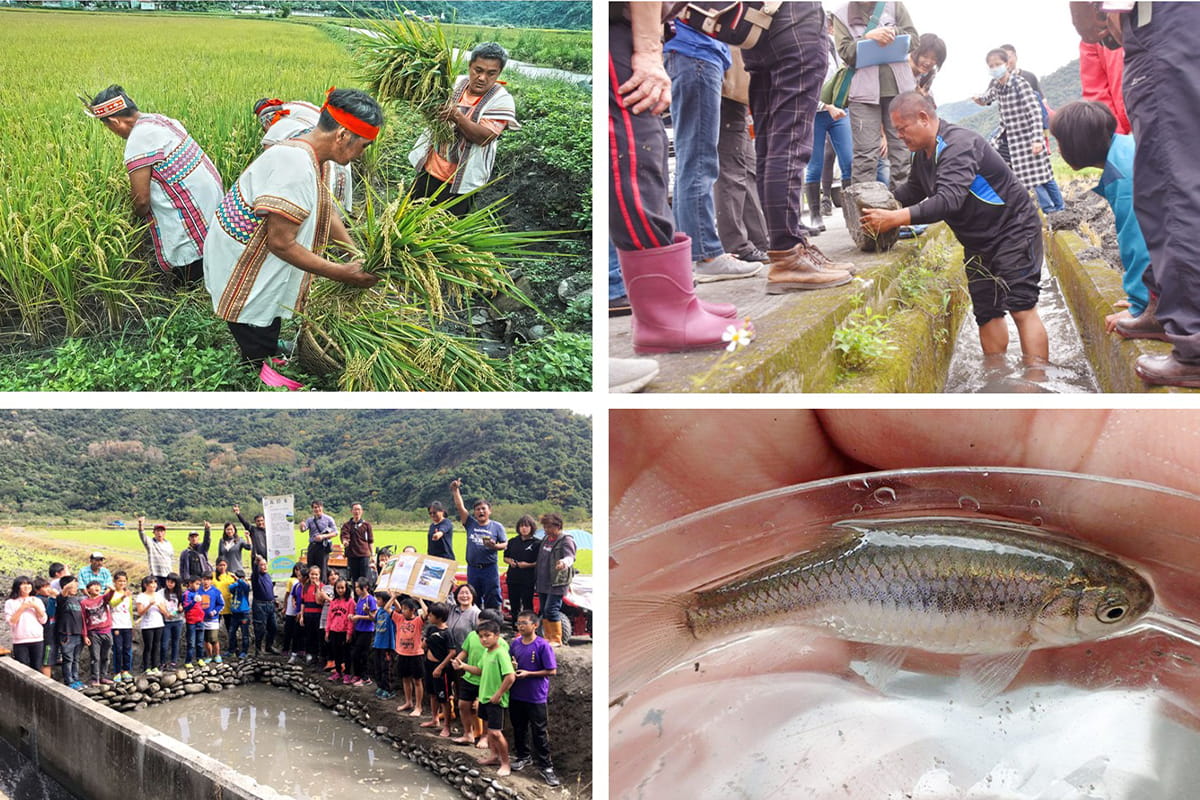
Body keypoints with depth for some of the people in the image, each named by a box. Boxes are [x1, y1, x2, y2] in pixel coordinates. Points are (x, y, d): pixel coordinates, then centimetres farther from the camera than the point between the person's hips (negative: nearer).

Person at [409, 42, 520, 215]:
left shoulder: (502, 100, -16)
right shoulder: (458, 83, -2)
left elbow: (485, 137, -25)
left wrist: (457, 117, -39)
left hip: (460, 181, -5)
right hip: (431, 168, 5)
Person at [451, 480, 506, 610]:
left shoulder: (497, 526, 3)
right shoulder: (470, 524, 7)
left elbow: (505, 544, 2)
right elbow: (460, 507, -2)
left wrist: (495, 546, -18)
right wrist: (455, 491, -11)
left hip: (490, 568, -3)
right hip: (473, 568, 3)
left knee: (492, 600, -2)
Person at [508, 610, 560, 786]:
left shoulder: (543, 646, -14)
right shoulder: (515, 643, 3)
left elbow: (552, 671, -14)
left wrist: (528, 673, -18)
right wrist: (511, 666, -7)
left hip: (536, 697, -5)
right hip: (516, 695, 5)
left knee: (539, 732, 0)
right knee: (519, 728, 19)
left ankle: (545, 766, 8)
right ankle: (522, 756, 38)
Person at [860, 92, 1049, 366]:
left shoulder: (958, 144, -26)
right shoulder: (923, 153, 5)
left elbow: (949, 200, -39)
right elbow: (914, 191, 21)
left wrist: (897, 218, -44)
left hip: (1013, 231, -10)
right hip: (978, 241, 10)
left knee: (1021, 308, -15)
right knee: (986, 311, 10)